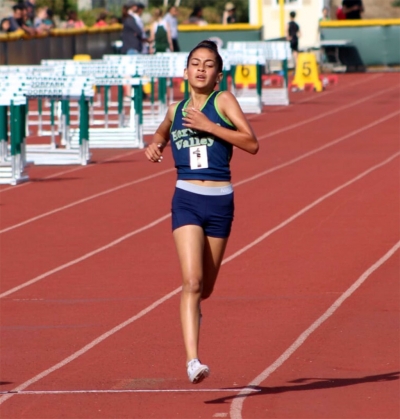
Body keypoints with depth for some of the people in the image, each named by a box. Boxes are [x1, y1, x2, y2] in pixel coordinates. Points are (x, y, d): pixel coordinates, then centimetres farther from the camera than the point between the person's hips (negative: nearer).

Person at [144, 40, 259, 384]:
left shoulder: (223, 101, 0)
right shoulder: (175, 110, 9)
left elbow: (252, 143, -12)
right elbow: (161, 135, 32)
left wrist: (209, 126, -17)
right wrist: (154, 147, 9)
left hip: (220, 201, 0)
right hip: (187, 200, 0)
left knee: (205, 287, 13)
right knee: (191, 281, -16)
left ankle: (193, 310, 50)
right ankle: (193, 361, -22)